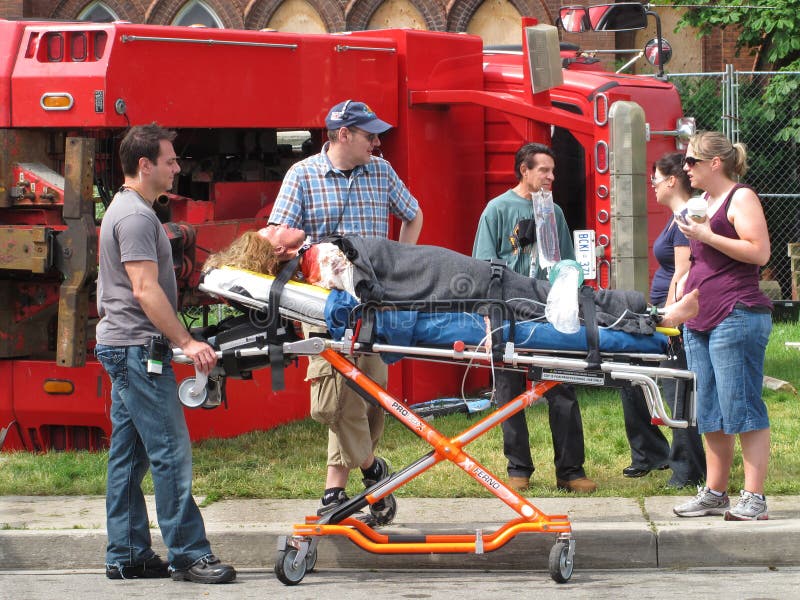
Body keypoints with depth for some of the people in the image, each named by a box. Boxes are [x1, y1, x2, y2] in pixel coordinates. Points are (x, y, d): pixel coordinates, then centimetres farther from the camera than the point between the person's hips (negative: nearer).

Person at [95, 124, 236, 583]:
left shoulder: (129, 210, 19)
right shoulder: (135, 216, -14)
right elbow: (145, 290, -21)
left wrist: (177, 340, 24)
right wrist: (186, 342, -21)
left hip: (124, 349, 11)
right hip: (138, 349, -11)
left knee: (129, 456, 10)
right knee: (171, 453, -10)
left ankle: (127, 556, 13)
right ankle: (189, 555, -11)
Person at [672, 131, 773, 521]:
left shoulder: (741, 198, -7)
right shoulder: (703, 203, 19)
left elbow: (759, 252, -18)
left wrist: (706, 236, -18)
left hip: (737, 317, -9)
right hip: (699, 322, 9)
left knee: (742, 409, -9)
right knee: (710, 415, 11)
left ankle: (754, 498, -8)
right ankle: (715, 493, 17)